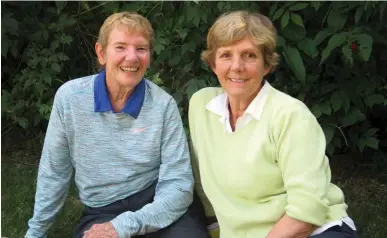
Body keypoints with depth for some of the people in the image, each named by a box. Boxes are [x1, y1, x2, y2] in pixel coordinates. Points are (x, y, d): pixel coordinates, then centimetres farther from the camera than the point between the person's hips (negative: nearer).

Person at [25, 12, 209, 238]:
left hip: (160, 205, 0)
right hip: (102, 213, 1)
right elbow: (54, 173, 5)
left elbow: (178, 186, -12)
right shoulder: (69, 97, -7)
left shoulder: (163, 105, -10)